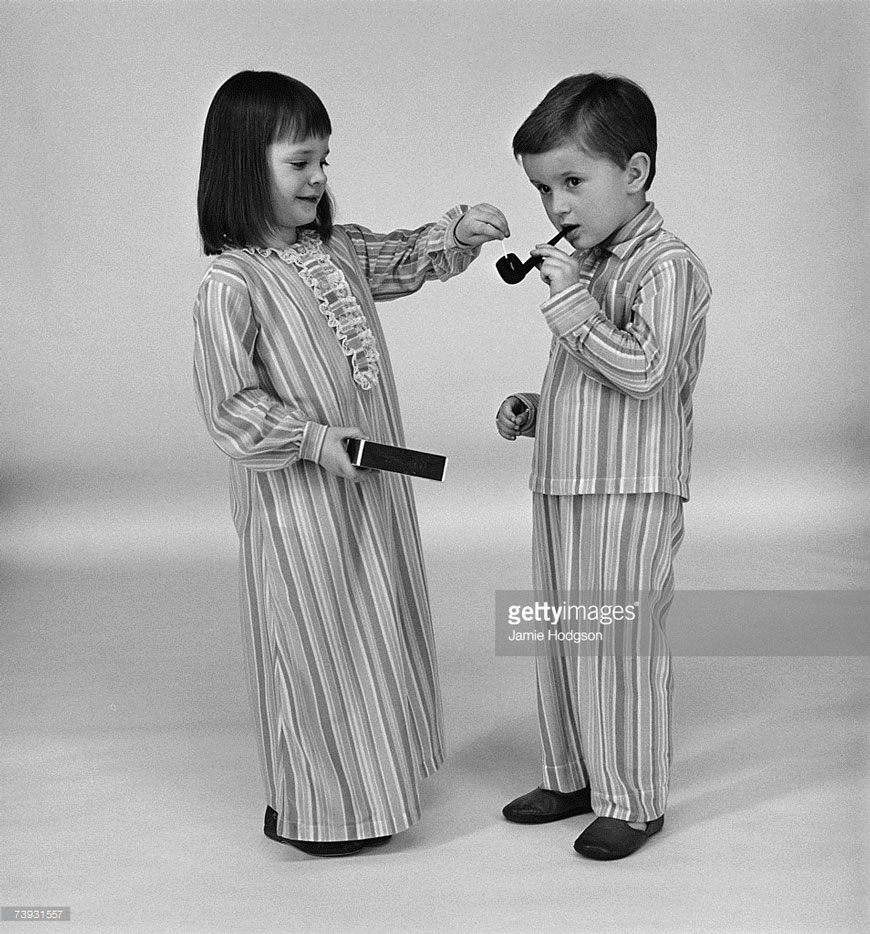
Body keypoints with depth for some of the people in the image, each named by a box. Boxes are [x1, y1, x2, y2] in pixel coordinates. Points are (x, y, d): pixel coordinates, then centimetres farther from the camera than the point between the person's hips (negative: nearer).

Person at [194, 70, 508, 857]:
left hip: (370, 481, 8)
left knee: (376, 628, 18)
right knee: (315, 639, 4)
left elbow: (408, 260, 17)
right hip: (299, 497, -8)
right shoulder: (230, 284, -18)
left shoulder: (339, 250, 4)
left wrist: (460, 231, -2)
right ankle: (310, 809, 23)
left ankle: (368, 778, 37)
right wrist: (317, 441, -22)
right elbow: (230, 405, -18)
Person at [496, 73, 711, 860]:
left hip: (630, 497, -9)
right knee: (561, 642, 16)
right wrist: (534, 410, 9)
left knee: (620, 648, 0)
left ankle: (634, 801, 15)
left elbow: (643, 370, -25)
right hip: (562, 487, 9)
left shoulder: (667, 266, -13)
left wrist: (571, 301, -23)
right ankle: (573, 777, 32)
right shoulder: (587, 265, 14)